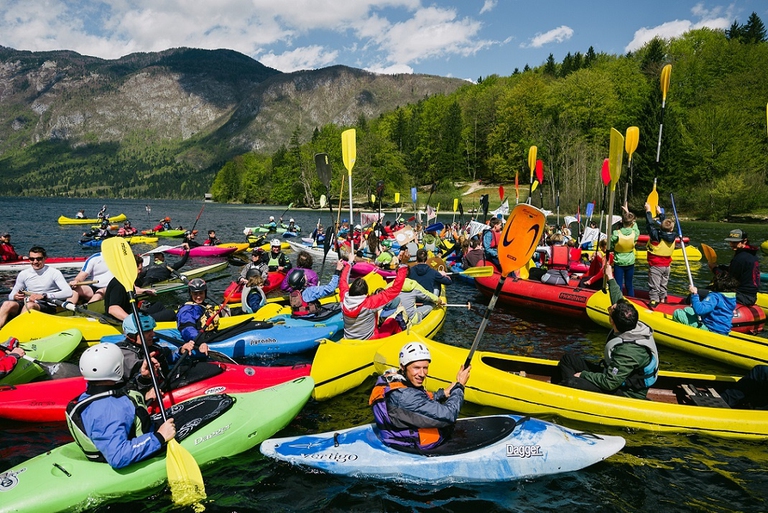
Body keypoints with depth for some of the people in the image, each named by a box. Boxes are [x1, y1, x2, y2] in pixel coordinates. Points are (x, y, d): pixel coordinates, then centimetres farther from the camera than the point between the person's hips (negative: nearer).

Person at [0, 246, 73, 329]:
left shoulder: (54, 273, -1)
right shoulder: (23, 274, 13)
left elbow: (68, 292, -16)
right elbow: (10, 296, 19)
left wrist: (44, 296, -22)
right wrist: (15, 297, -8)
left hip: (48, 306, -4)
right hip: (25, 304, 4)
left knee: (29, 305, -35)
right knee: (8, 304, -26)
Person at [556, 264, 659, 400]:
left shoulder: (628, 351, -34)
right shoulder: (633, 326, -10)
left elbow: (609, 383, -30)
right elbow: (619, 301, 9)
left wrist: (583, 374, -16)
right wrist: (610, 277, 21)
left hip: (626, 393, -9)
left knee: (571, 383, -29)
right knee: (568, 358, 5)